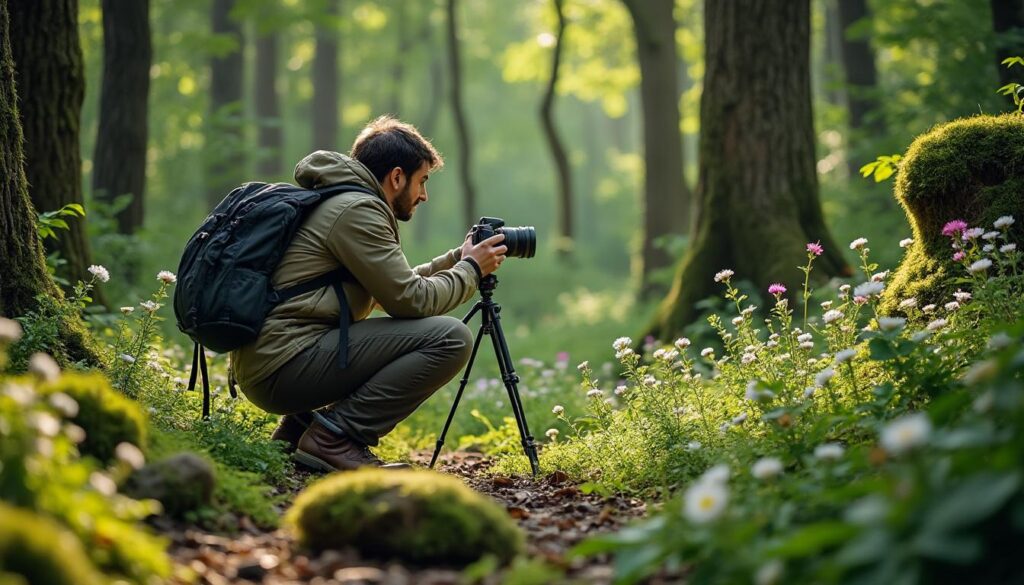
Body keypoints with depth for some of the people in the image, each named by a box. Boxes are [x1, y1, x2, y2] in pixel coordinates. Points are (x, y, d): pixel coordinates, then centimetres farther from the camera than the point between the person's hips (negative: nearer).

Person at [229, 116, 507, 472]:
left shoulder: (336, 202, 22)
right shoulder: (356, 209, -10)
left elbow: (395, 286, 29)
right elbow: (410, 300, -12)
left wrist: (457, 258, 25)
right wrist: (471, 270, 3)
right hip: (284, 367, -11)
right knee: (450, 338, -15)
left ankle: (298, 429, 15)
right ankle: (335, 438, -13)